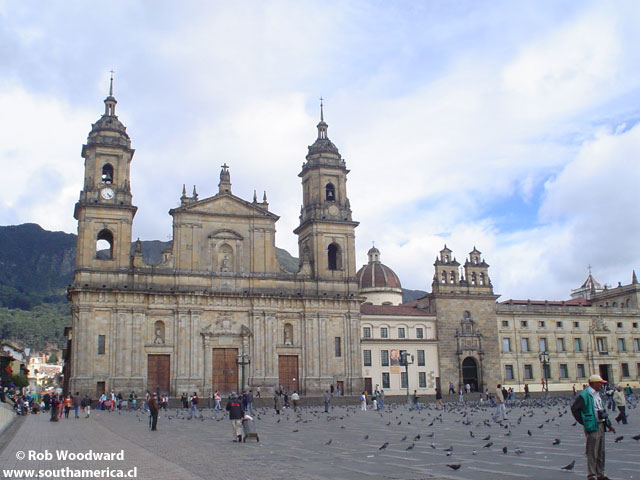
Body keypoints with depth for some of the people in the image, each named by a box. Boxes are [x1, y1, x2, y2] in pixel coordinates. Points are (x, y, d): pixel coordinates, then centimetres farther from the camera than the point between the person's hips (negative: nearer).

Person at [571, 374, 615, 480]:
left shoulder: (597, 394, 14)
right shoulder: (585, 395, -14)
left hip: (601, 426, 9)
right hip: (592, 427, -9)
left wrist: (608, 424, 18)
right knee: (592, 452, -5)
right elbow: (574, 408, -17)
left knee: (601, 452, 15)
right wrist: (584, 422, -13)